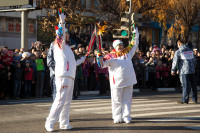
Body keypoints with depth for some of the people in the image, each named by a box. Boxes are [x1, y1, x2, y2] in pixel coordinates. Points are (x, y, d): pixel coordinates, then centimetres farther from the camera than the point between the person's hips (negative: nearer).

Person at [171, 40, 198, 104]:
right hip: (192, 70, 5)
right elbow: (194, 60, 20)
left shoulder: (178, 52, -4)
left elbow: (175, 61, -6)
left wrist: (173, 70, 3)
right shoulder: (190, 50, 14)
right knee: (193, 85, 10)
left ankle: (185, 100, -3)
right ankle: (194, 99, 15)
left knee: (185, 85, -4)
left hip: (184, 71, -5)